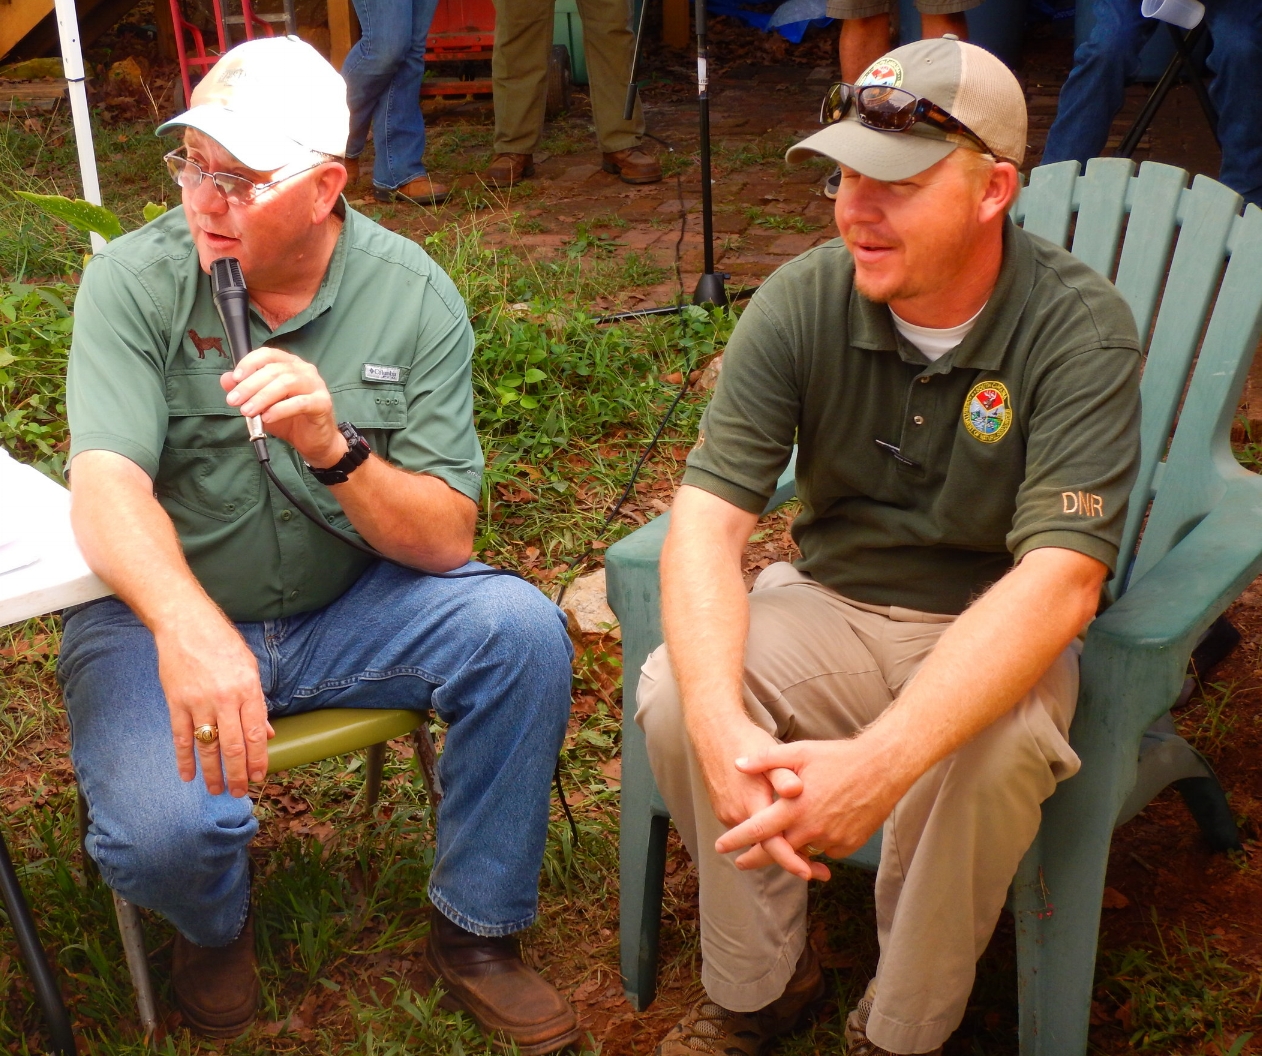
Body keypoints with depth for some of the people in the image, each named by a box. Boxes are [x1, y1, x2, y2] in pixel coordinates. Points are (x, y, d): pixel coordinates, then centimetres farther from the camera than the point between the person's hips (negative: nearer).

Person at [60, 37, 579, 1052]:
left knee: (523, 633, -22)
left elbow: (446, 540, -14)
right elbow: (107, 486, -28)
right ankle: (216, 926, 13)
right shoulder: (136, 280, -14)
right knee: (162, 832, -28)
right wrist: (190, 627, -49)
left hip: (351, 604, 2)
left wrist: (335, 449, -34)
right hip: (162, 615, -2)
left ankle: (476, 933, 0)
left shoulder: (415, 297, -10)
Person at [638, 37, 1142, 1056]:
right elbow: (707, 514, -17)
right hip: (831, 601, 3)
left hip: (993, 633, -2)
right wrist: (720, 724, -36)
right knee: (672, 694, -24)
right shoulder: (805, 301, -11)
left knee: (989, 758, -34)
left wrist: (879, 765, -43)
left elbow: (1059, 582, -29)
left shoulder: (1081, 330, -20)